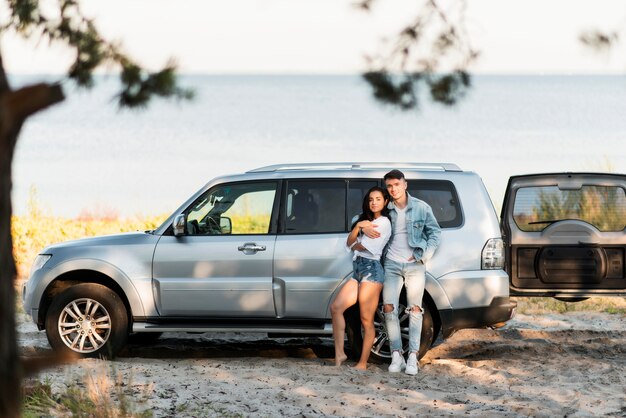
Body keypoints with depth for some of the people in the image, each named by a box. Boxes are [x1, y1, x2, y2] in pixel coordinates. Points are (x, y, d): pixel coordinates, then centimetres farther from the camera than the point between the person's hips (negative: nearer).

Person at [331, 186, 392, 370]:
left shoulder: (384, 222, -3)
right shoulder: (366, 220, 25)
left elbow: (363, 246, -9)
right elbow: (349, 243, 11)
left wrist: (355, 244, 13)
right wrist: (358, 226, -5)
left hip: (371, 270, -9)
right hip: (358, 270, 9)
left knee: (366, 320, -8)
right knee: (336, 307, -5)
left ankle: (363, 363, -5)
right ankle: (339, 353, -4)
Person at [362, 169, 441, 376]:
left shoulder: (421, 208, 2)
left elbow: (435, 232, 7)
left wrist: (424, 256, -4)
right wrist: (363, 227, -8)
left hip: (415, 265, -1)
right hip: (392, 265, 2)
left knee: (415, 309, -4)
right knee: (389, 308, -8)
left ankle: (413, 357, -5)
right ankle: (396, 355, -2)